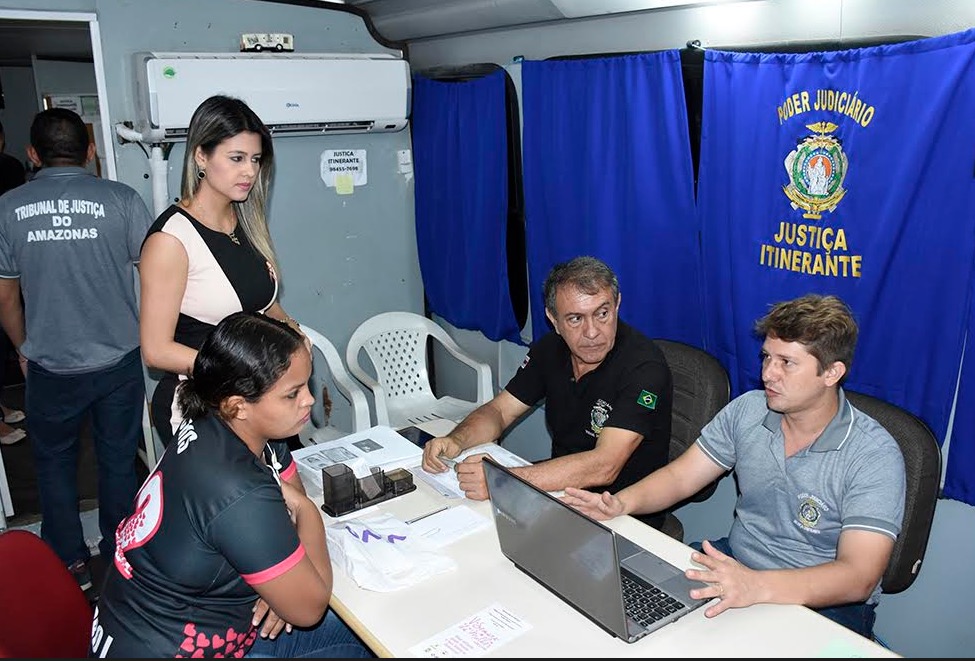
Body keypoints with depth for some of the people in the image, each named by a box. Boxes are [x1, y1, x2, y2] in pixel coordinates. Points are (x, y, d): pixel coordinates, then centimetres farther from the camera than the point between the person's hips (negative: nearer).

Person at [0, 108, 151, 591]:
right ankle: (119, 559, 31)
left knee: (54, 463, 20)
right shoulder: (121, 199, -10)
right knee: (118, 460, 16)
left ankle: (69, 563, 30)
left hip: (51, 367, 1)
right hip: (118, 360, 0)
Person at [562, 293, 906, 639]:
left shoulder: (874, 455, -18)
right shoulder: (747, 410, -1)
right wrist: (622, 502, -18)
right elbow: (679, 476, 3)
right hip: (734, 563, 5)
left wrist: (757, 586, -43)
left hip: (823, 604, -5)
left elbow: (858, 577, -26)